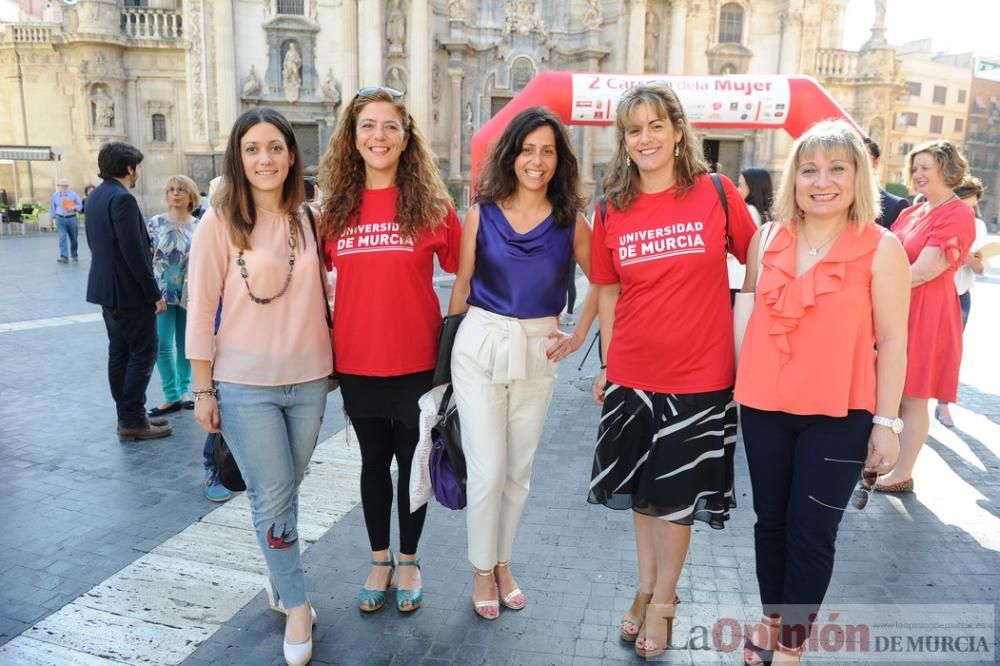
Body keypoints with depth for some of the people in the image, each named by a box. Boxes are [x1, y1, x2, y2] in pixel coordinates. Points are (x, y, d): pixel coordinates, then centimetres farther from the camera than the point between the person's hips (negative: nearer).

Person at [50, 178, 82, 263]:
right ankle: (64, 257, -16)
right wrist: (51, 219, 13)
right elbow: (52, 208, 12)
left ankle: (74, 255, 31)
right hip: (60, 219, 0)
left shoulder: (73, 194, -2)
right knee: (62, 238, -11)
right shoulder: (55, 195, 4)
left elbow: (80, 205, 0)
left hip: (72, 218, 0)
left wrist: (74, 208, -20)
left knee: (73, 239, 11)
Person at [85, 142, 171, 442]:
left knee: (119, 353, 13)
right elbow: (134, 251, -23)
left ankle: (127, 416, 20)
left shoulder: (96, 196, 11)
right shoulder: (122, 198, -19)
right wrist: (154, 293, -18)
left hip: (107, 287, 10)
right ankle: (133, 421, 1)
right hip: (129, 291, -10)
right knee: (143, 352, -2)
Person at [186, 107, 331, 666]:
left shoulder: (308, 220, 4)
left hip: (309, 381, 4)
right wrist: (203, 390, -6)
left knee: (287, 490, 16)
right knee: (272, 497, 2)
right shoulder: (220, 223, -7)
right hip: (245, 385, -3)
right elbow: (202, 310, -6)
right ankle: (297, 605, 19)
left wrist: (332, 360, 11)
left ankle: (280, 583, 36)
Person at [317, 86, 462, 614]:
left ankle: (408, 561, 33)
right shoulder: (335, 206, 2)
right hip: (356, 360, 2)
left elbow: (462, 272, 0)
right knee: (373, 460, 16)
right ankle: (379, 560, 35)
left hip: (418, 358, -2)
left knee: (412, 460, 12)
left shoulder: (431, 203, -5)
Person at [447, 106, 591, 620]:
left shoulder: (571, 222, -1)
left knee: (519, 470, 14)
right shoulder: (482, 214, -3)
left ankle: (502, 563, 35)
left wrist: (578, 335, -1)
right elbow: (461, 285, 2)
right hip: (480, 346, -2)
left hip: (538, 350, 2)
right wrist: (449, 343, 5)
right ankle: (481, 570, 23)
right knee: (487, 470, 0)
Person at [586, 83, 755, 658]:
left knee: (676, 494, 9)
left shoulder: (716, 192, -6)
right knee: (641, 491, 16)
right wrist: (607, 364, 8)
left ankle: (663, 601, 30)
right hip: (632, 374, 3)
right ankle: (647, 587, 38)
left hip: (700, 375, -2)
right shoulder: (613, 210, 1)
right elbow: (608, 292, 8)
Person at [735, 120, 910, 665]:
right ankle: (772, 619, 38)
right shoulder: (766, 238, 4)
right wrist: (736, 381, 10)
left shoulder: (881, 248, -6)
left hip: (839, 414, -3)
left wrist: (885, 421, -7)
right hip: (764, 406, 4)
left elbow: (892, 340, -5)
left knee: (811, 533, 4)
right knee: (771, 521, 17)